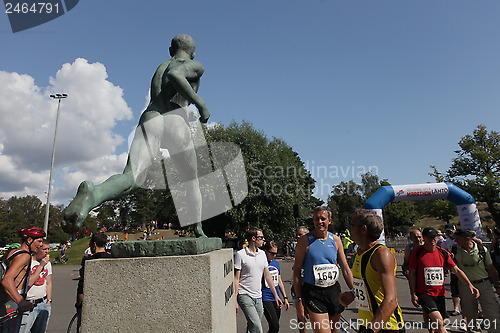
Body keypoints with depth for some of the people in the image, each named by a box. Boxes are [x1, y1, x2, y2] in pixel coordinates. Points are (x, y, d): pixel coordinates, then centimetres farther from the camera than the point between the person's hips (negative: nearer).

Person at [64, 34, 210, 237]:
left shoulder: (159, 68, 37)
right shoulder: (196, 66, 17)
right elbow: (174, 74, -6)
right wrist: (200, 103, -5)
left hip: (149, 119, 4)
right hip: (175, 120, -4)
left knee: (132, 177, -18)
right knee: (191, 181, 14)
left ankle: (93, 194, -49)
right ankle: (198, 231, 14)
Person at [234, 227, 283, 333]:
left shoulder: (262, 254, 9)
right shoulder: (240, 254, -9)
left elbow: (267, 275, 16)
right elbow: (236, 278, -8)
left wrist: (275, 295, 15)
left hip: (258, 296, 6)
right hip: (245, 296, -6)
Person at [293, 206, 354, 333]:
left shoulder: (336, 240, 5)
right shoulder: (305, 240, -7)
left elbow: (346, 270, 11)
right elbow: (296, 271, -5)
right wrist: (299, 300, -7)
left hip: (334, 290, 5)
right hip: (313, 293, -4)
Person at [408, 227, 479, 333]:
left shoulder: (443, 253, 4)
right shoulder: (417, 252, -8)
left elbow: (457, 270, 5)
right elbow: (412, 274, -4)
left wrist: (469, 285, -10)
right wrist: (413, 294, -7)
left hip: (440, 293, 5)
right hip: (424, 293, -5)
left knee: (438, 324, 13)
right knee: (438, 321, -21)